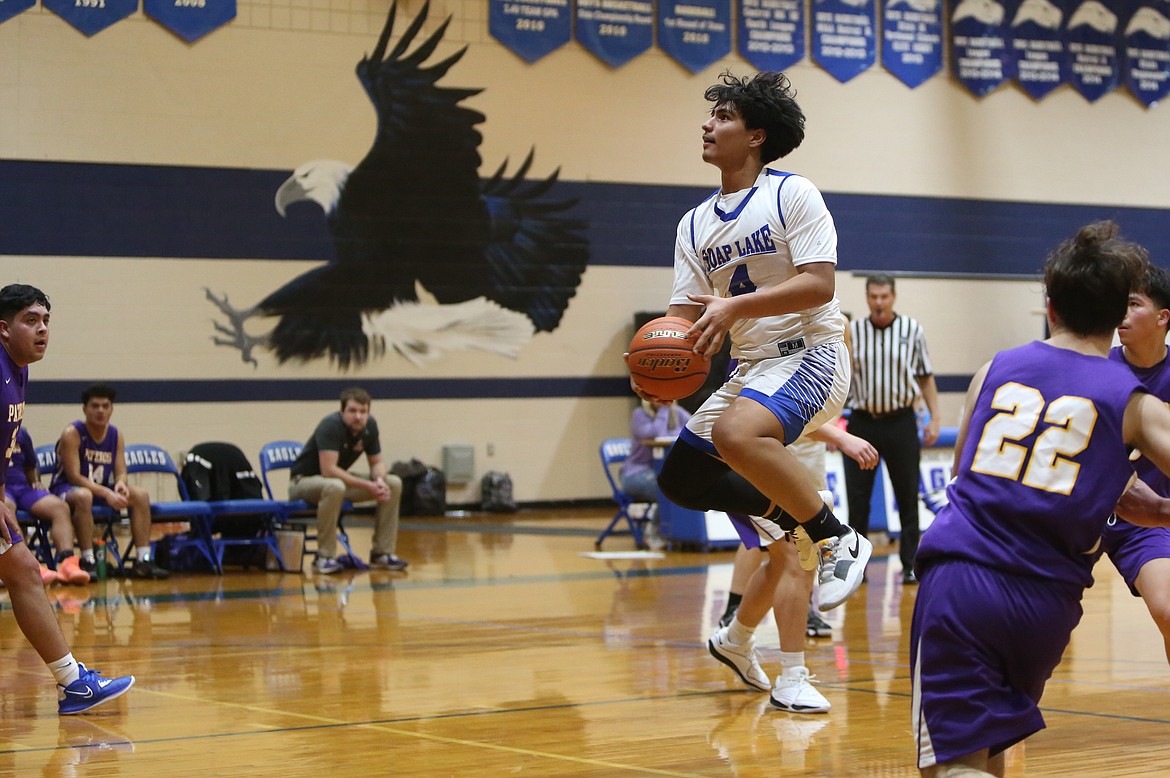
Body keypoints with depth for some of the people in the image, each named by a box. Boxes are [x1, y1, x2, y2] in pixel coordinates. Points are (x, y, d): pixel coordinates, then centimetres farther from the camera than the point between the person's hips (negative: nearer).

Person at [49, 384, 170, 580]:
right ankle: (88, 562, -38)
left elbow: (121, 473, 1)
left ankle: (143, 560, -15)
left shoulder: (116, 436, 4)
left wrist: (120, 484, -26)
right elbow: (74, 476, -21)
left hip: (102, 489, 7)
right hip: (66, 489, -7)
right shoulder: (72, 434, -15)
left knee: (140, 494, -12)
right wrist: (106, 493, -32)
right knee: (83, 496, -40)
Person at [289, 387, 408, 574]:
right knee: (335, 486, -42)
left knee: (394, 484, -6)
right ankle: (324, 558, -31)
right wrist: (367, 485, -33)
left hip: (340, 479, 8)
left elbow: (376, 462, 5)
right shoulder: (331, 426, -27)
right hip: (303, 481, -8)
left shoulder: (369, 426, -5)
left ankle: (382, 553, -1)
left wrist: (379, 480, -20)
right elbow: (328, 470, -34)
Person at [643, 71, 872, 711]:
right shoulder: (694, 225, 13)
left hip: (810, 352, -8)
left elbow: (818, 284, -18)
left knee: (737, 433, -36)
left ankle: (837, 539, -21)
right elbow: (686, 317, 10)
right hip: (749, 366, 8)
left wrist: (733, 304, -28)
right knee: (682, 477, 4)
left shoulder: (792, 195, -8)